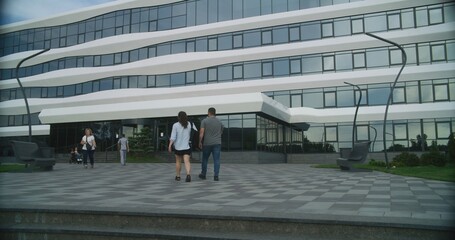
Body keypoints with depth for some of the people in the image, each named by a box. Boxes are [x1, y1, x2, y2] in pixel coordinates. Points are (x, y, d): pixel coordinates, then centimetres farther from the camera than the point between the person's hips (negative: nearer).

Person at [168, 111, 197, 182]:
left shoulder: (175, 125, -6)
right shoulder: (190, 124, 0)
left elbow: (173, 137, -10)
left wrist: (170, 145, -5)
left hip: (178, 147, 0)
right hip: (187, 147, 0)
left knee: (178, 162, 14)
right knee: (187, 161, -6)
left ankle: (178, 176, 24)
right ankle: (188, 174, -26)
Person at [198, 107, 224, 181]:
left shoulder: (204, 121, -4)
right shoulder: (219, 122, 7)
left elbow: (201, 132, -11)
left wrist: (200, 142, -3)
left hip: (207, 143, -1)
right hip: (217, 143, 1)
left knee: (205, 159, 14)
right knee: (216, 160, -1)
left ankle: (203, 174, 25)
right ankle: (216, 176, -9)